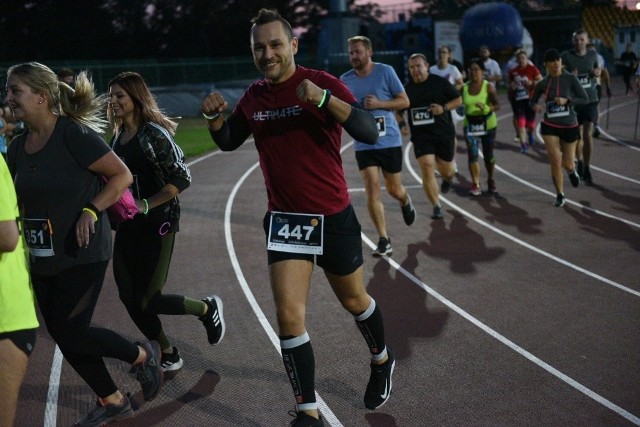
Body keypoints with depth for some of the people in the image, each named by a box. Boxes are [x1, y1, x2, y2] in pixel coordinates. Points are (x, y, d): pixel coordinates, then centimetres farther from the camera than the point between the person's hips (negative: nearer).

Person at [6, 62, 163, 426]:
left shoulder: (74, 134, -15)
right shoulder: (18, 146, 6)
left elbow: (122, 175, -14)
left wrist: (91, 211, -23)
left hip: (82, 255, -8)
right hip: (43, 258, 8)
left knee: (69, 333, -8)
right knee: (63, 334, 10)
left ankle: (143, 355, 17)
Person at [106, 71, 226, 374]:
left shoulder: (153, 134, -13)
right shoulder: (118, 136, 9)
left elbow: (181, 179, -18)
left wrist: (145, 205, -22)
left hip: (156, 224, -7)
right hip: (128, 226, 8)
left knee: (148, 301, -6)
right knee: (129, 298, 6)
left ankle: (207, 309, 21)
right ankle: (168, 355, 25)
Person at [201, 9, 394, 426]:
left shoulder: (323, 82, -13)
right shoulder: (254, 95, 2)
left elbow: (369, 132, -24)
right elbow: (228, 141, 17)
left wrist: (324, 99, -39)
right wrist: (214, 116, -5)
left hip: (333, 217, -3)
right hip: (284, 219, 3)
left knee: (354, 300, 16)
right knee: (289, 316, -6)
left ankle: (382, 361, 46)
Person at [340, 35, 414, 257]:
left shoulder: (385, 71, -7)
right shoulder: (345, 80, 2)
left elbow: (404, 101, -5)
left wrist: (379, 103, -18)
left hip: (390, 141, -2)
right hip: (364, 144, 2)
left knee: (394, 190, 9)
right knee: (372, 190, -9)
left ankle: (406, 202, 47)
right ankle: (384, 241, -1)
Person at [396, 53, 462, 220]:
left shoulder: (440, 82, -3)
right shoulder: (407, 89, 4)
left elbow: (458, 99, 4)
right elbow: (399, 111, 17)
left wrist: (444, 108, -14)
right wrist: (401, 123, -3)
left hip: (444, 133, -1)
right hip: (421, 136, 1)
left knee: (446, 170, 10)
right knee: (427, 169, -14)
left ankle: (447, 178, 50)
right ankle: (436, 207, -4)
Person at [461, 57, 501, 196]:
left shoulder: (489, 87, -11)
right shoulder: (464, 87, -1)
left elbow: (497, 105, -20)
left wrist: (487, 108, -37)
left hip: (488, 123, -2)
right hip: (470, 123, 2)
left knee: (488, 154, 9)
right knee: (472, 154, -10)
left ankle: (491, 180, 32)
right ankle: (475, 185, -7)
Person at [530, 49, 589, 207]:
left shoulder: (570, 79, -8)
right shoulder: (542, 84, -2)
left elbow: (585, 98, -8)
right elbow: (532, 100, 12)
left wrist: (566, 100, -22)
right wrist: (536, 106, -11)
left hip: (569, 126, 0)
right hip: (550, 126, 1)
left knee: (568, 164, 7)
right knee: (555, 161, -9)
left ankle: (572, 171, 47)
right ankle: (560, 195, 10)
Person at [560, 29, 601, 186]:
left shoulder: (592, 55, 4)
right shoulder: (565, 56, -5)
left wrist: (597, 72, -2)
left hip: (590, 99, 1)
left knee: (588, 134, -6)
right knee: (577, 135, 8)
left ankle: (587, 170, 2)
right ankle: (580, 161, 33)